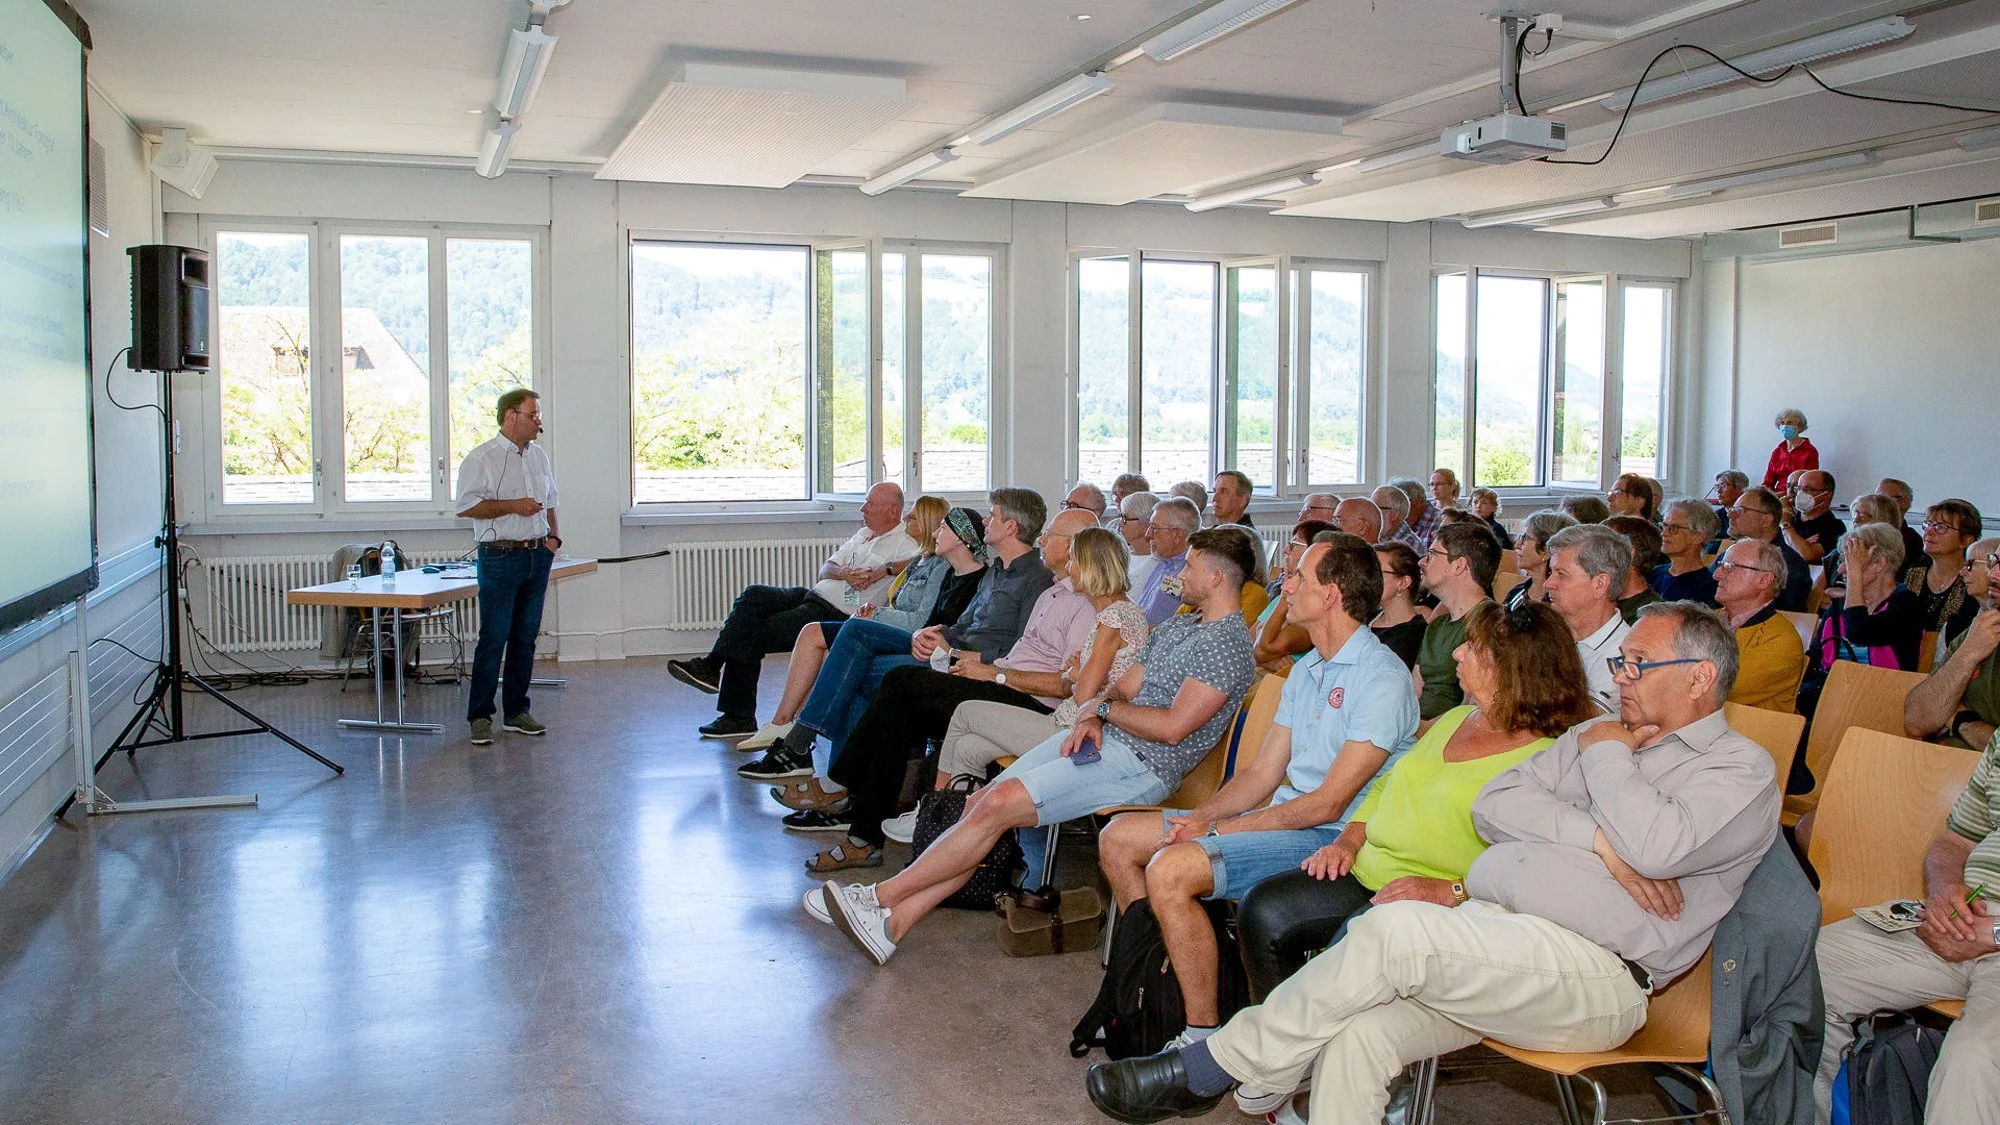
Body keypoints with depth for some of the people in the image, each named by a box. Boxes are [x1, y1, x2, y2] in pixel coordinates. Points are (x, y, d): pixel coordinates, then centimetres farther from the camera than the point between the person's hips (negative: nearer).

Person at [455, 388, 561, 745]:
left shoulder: (539, 456, 15)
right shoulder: (481, 458, -7)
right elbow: (466, 506, -13)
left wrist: (553, 536, 9)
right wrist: (513, 506, -15)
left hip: (537, 556, 7)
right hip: (500, 557, -7)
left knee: (526, 636, 10)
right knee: (493, 638, -6)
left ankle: (516, 711, 18)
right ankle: (480, 716, 1)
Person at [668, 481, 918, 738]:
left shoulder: (904, 545, -2)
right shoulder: (863, 534, 24)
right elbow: (825, 569, 20)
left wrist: (884, 570, -22)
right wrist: (844, 574, -4)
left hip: (837, 613, -9)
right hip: (814, 595, 9)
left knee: (755, 633, -16)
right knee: (754, 595, -15)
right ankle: (712, 664, -22)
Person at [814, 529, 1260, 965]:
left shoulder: (1228, 644, -10)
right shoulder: (1175, 625, 21)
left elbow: (1172, 727, -19)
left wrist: (1104, 707, -6)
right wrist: (1090, 720, -2)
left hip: (1141, 765, -9)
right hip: (1101, 739, 9)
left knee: (997, 805, -19)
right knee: (978, 805, -6)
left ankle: (881, 896, -9)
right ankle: (894, 921, -7)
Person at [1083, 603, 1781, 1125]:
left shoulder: (1742, 770, 5)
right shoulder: (1602, 737, 25)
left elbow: (1656, 845, -17)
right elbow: (1492, 806, 10)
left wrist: (1606, 755, 0)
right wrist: (1598, 838, -4)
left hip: (1596, 977, -6)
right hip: (1490, 923, 7)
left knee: (1392, 932, -29)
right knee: (1358, 1030, -22)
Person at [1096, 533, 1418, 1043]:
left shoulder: (1382, 677, -15)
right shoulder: (1306, 670, 15)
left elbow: (1330, 804, -19)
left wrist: (1222, 829, -15)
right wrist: (1203, 816, -3)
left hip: (1332, 838, -10)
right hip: (1280, 819, 10)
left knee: (1171, 870, -29)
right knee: (1118, 837, 6)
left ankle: (1204, 1035, -16)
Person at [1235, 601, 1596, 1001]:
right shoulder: (1455, 719, 18)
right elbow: (1387, 784, 25)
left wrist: (1450, 891, -26)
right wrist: (1349, 839, 9)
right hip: (1364, 876, 8)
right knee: (1263, 910, -10)